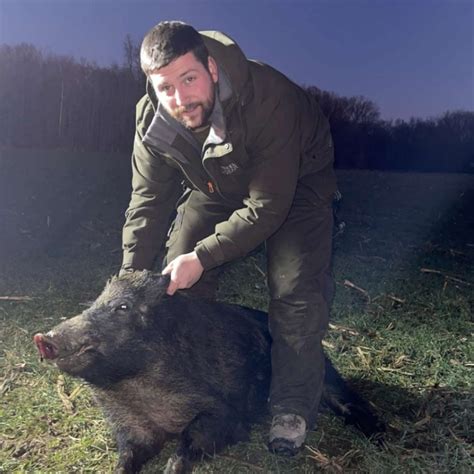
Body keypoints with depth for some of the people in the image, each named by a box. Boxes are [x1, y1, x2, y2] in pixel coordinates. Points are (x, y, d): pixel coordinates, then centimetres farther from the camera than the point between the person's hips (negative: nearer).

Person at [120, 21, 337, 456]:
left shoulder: (267, 98, -38)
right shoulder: (153, 119, -21)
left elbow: (267, 207, -35)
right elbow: (148, 201, -11)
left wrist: (202, 257, -37)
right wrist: (131, 274, -19)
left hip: (295, 182, -4)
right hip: (217, 187, 5)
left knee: (296, 292, -19)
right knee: (175, 283, -3)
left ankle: (293, 409, 2)